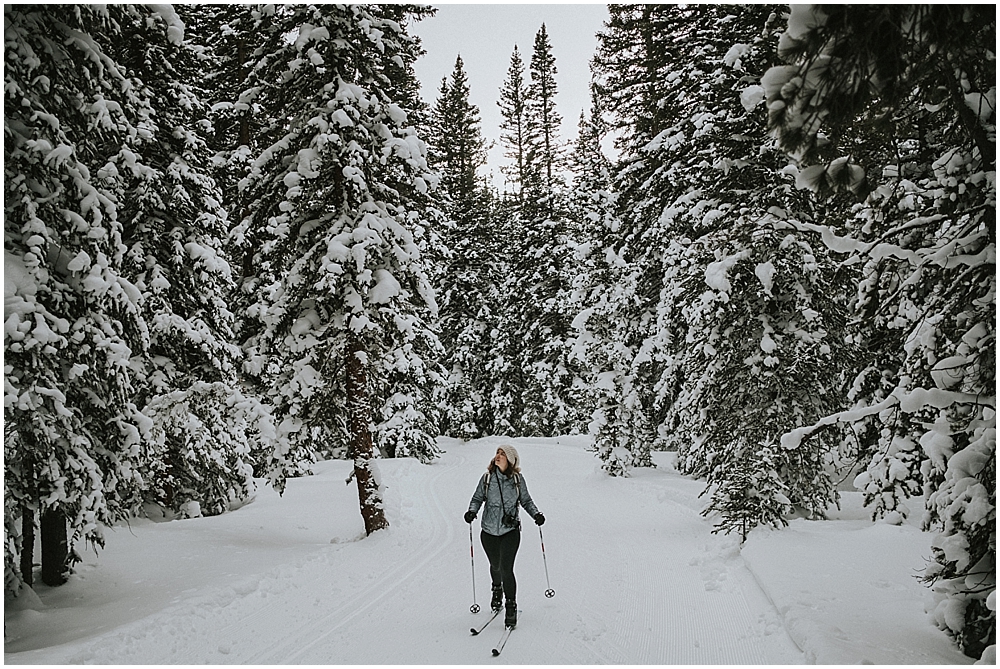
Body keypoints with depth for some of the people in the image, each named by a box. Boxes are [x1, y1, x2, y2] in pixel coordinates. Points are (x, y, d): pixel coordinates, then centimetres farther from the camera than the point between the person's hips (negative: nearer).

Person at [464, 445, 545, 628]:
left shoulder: (518, 479, -3)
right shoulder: (487, 478, -3)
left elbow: (526, 500, 8)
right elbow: (477, 498, 4)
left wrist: (536, 514, -7)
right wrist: (472, 511, -15)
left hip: (510, 531, -2)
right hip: (489, 531, 2)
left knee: (506, 568, -12)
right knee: (495, 565, 17)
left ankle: (511, 606, 3)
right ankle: (497, 589, 50)